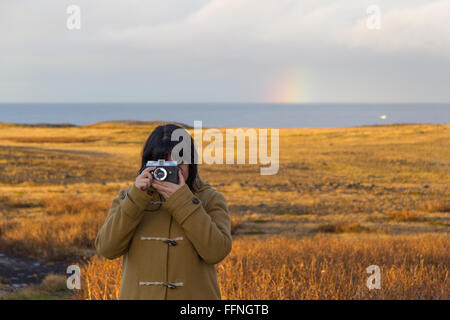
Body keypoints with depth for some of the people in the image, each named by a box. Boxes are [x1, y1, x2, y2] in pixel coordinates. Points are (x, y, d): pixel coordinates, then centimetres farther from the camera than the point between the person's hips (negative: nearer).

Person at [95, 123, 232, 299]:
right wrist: (136, 198, -14)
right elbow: (107, 248, -6)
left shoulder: (210, 199, 3)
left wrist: (183, 200, -15)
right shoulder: (127, 198, 8)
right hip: (139, 294, 1)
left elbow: (216, 251, -12)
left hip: (194, 294, -1)